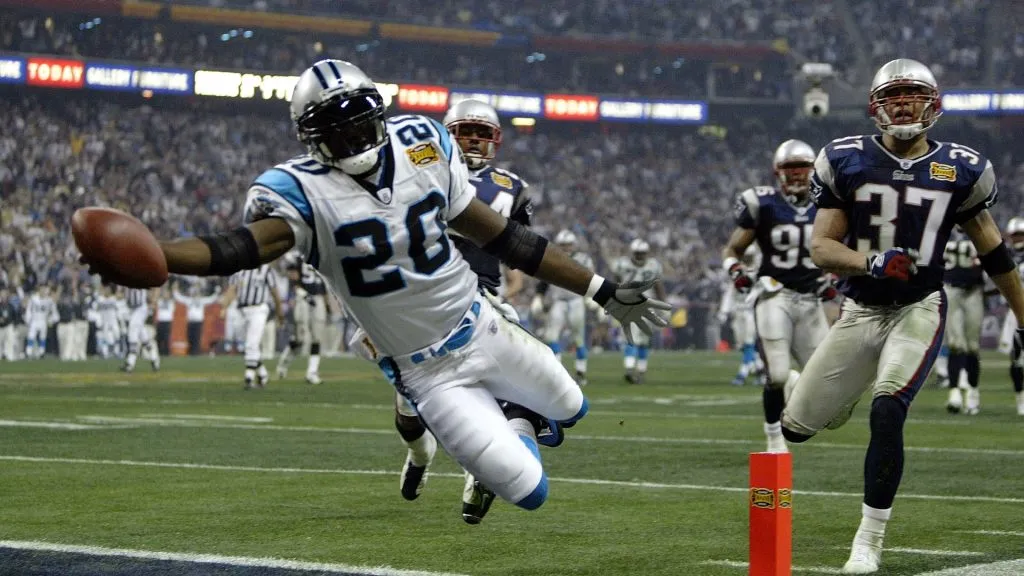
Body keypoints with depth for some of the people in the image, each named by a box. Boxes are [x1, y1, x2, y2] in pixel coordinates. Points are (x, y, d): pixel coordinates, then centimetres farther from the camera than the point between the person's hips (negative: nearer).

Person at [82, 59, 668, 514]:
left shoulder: (421, 143, -8)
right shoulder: (303, 190, -21)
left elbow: (500, 234, -1)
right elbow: (244, 246, -41)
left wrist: (603, 290, 1)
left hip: (483, 327, 4)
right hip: (429, 372, -4)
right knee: (529, 492, -4)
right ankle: (515, 427, 32)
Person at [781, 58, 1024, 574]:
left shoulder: (960, 170, -3)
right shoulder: (846, 161, -6)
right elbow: (821, 248, -8)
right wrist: (872, 263, -29)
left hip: (918, 310, -2)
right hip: (860, 311, 2)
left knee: (886, 415, -23)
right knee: (796, 426, 4)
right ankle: (849, 392, 42)